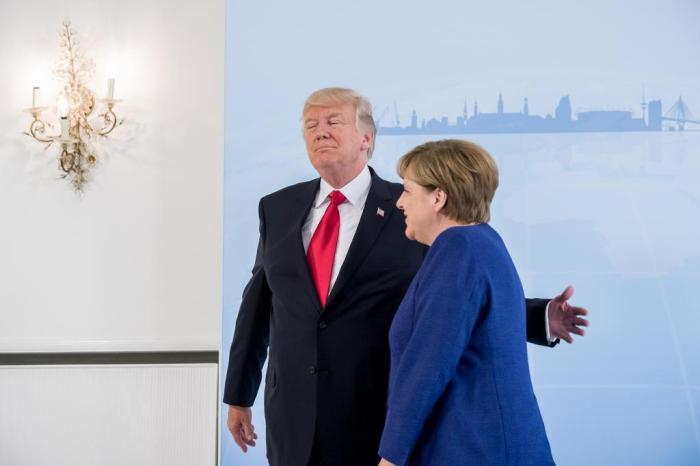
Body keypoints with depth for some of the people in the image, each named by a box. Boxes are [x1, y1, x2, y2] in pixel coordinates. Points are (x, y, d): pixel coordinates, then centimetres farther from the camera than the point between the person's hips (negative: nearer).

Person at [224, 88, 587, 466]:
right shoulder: (277, 208, 8)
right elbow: (259, 303, 13)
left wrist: (542, 318, -12)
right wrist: (238, 395, 16)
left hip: (379, 413, -3)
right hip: (292, 416, 3)